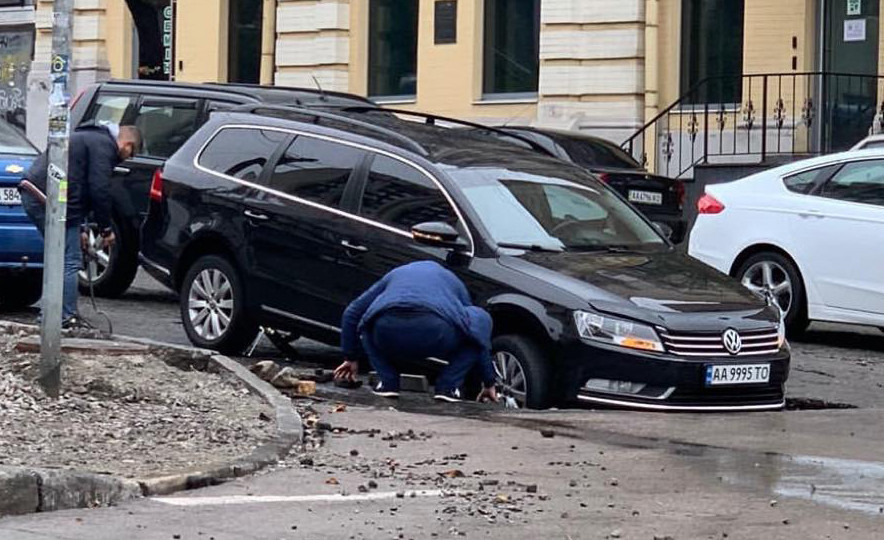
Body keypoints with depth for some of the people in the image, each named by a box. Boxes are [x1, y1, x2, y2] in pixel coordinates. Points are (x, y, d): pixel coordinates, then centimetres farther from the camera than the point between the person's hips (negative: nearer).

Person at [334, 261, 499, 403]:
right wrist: (489, 383, 47)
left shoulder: (395, 274, 40)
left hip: (387, 330, 2)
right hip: (434, 329, -2)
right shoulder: (453, 281, 37)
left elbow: (352, 313, 40)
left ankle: (388, 382, 16)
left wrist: (351, 357, 51)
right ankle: (448, 385, 13)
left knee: (368, 326, 37)